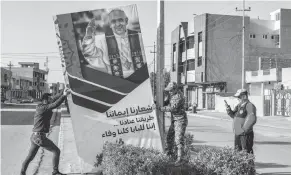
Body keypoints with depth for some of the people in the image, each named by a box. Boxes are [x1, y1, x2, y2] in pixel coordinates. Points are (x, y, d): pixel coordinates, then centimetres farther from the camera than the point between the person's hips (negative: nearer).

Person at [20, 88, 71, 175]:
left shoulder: (41, 106, 11)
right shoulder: (42, 108, -15)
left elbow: (54, 100, 18)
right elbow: (55, 104, -27)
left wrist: (62, 93, 12)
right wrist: (64, 95, -22)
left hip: (34, 137, 9)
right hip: (40, 137, -9)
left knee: (30, 157, 19)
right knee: (56, 151, 3)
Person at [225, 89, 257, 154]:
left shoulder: (249, 106, -13)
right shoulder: (239, 106, 14)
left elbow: (252, 119, -22)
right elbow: (233, 115, 24)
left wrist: (244, 130, -21)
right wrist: (228, 108, 6)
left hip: (245, 134, -9)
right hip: (237, 134, 9)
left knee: (247, 152, -5)